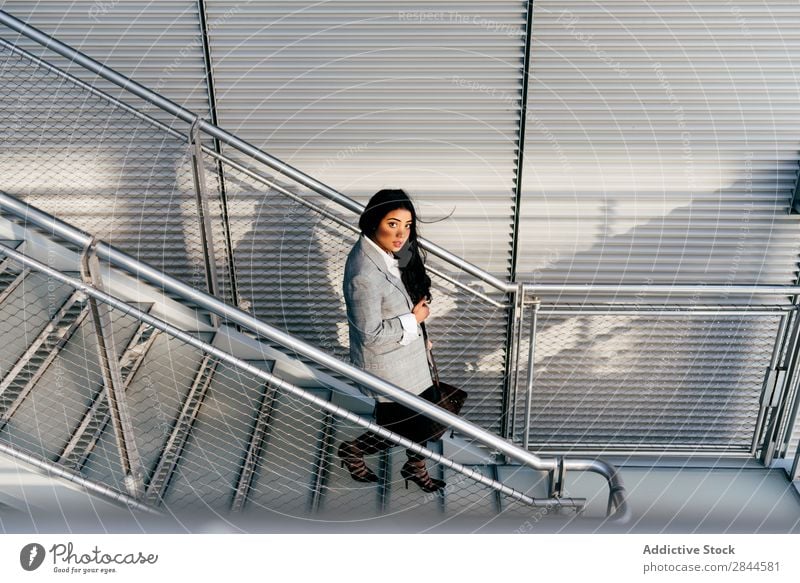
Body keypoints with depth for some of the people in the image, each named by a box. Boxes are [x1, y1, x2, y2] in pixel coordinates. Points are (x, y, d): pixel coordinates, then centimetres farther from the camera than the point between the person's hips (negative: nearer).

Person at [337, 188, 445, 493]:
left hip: (407, 353, 8)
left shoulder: (387, 251, -4)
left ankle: (415, 466, 45)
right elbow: (370, 334, -27)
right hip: (384, 362, -8)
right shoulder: (365, 274, -33)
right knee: (401, 426, 11)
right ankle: (352, 450, 37)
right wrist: (414, 319, -17)